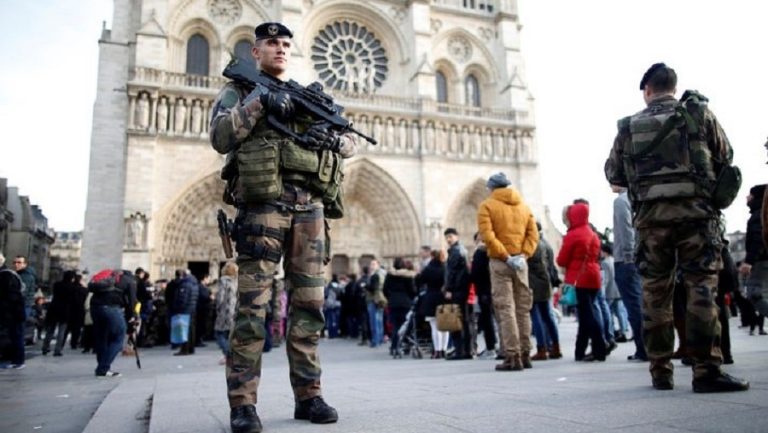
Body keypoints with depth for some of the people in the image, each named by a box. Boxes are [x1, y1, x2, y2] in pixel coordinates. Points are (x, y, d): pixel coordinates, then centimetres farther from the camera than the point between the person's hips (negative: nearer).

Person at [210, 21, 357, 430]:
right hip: (263, 203, -4)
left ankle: (308, 395, 12)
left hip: (310, 207, 4)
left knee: (309, 304, 3)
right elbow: (220, 137, -4)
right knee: (252, 308, -7)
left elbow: (351, 142, 21)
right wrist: (258, 101, -10)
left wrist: (331, 137, -2)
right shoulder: (238, 89, 15)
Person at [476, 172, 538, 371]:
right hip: (521, 262, 5)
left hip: (500, 262, -4)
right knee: (523, 309, 11)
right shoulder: (524, 206, 12)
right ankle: (525, 355, 16)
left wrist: (506, 257, -13)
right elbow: (533, 234, 3)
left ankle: (513, 356, -6)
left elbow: (487, 235, -14)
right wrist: (523, 255, -4)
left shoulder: (487, 206, -1)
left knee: (505, 309, -3)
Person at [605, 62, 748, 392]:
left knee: (654, 293, 6)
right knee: (701, 288, -1)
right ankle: (706, 371, -4)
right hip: (694, 210, -1)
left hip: (650, 216, 2)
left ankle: (660, 372, 10)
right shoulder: (698, 113, 6)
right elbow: (725, 157, 12)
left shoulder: (629, 127, 9)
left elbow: (613, 174, 12)